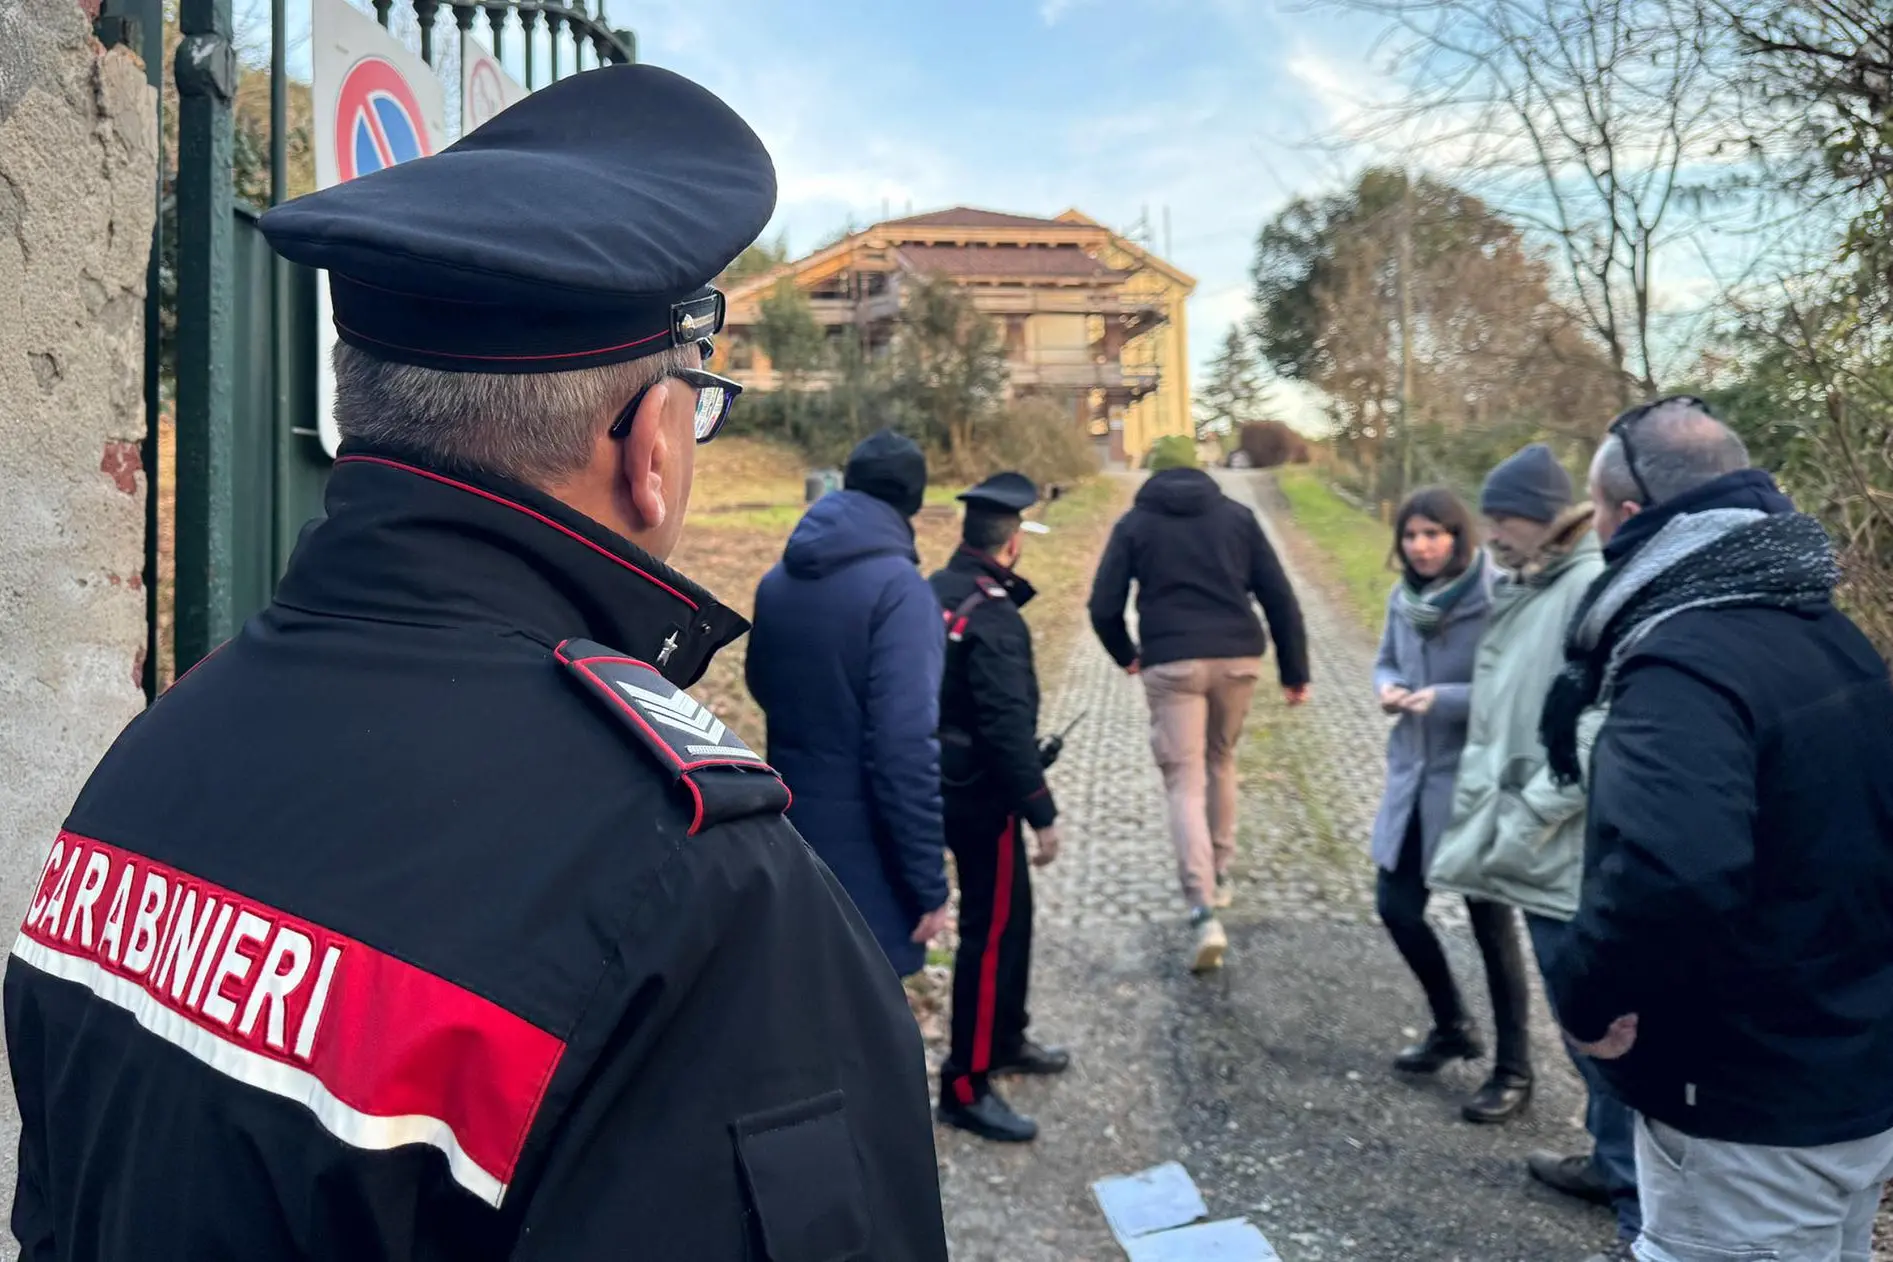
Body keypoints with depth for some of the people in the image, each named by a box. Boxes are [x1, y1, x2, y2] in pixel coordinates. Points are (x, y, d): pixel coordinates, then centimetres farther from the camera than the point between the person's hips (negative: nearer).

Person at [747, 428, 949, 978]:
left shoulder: (777, 581, 4)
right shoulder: (896, 586, -18)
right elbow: (905, 748, -23)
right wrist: (929, 884, -17)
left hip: (789, 843, 7)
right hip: (864, 859, -7)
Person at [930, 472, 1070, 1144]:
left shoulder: (935, 593, 5)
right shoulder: (993, 620, -23)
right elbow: (1009, 728, -25)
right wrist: (1042, 813, -19)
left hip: (947, 784, 9)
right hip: (982, 796, -9)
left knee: (1010, 914, 22)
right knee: (992, 931, 0)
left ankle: (1005, 1039, 39)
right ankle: (966, 1087, 10)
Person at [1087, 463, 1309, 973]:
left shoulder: (1135, 522, 8)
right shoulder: (1237, 515, 12)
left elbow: (1103, 606, 2)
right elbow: (1279, 596, 7)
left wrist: (1125, 655, 20)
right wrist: (1295, 671, 12)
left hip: (1171, 663, -2)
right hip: (1237, 657, 3)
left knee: (1184, 783, 0)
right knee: (1221, 762, 24)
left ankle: (1204, 911, -13)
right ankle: (1218, 874, 35)